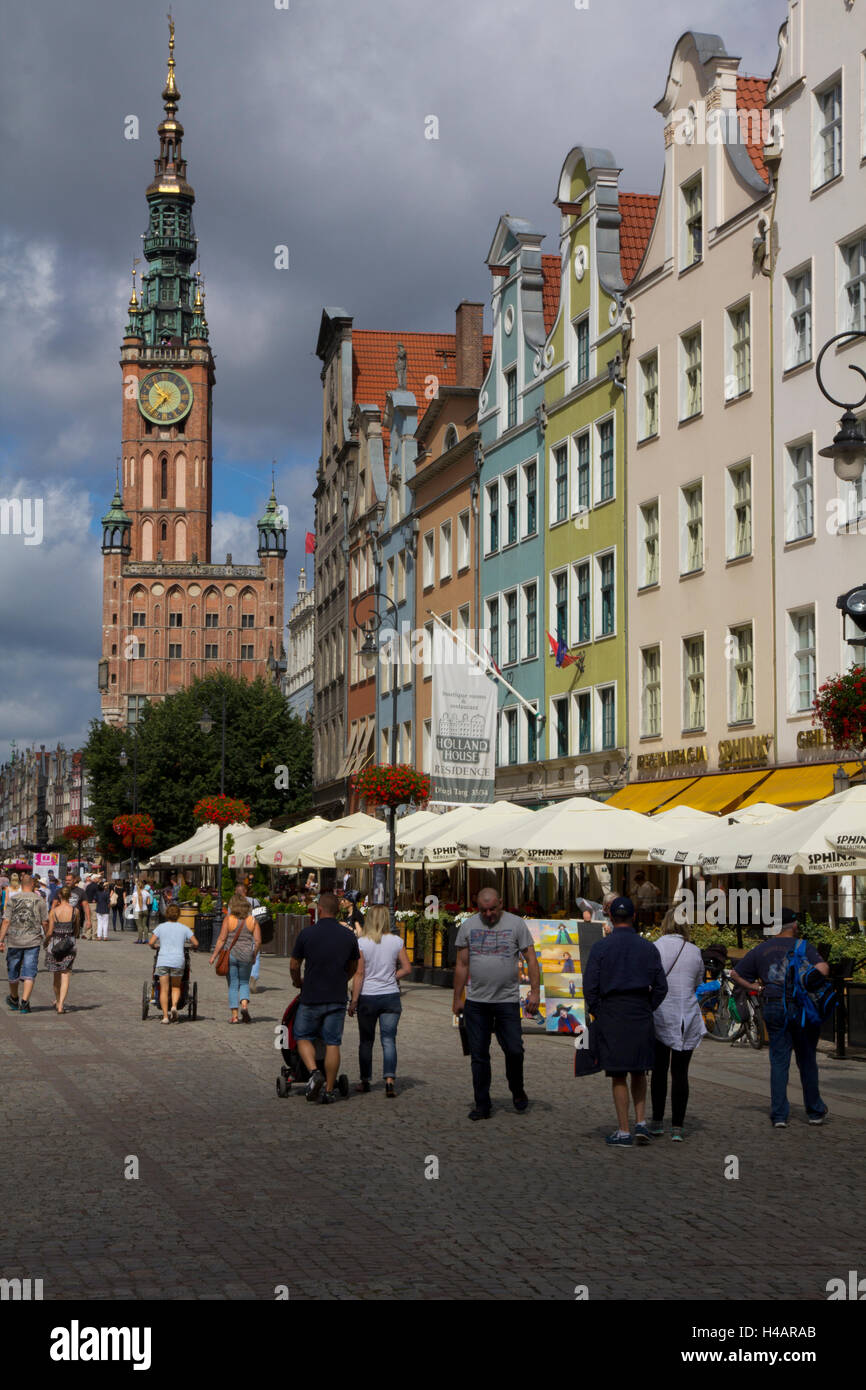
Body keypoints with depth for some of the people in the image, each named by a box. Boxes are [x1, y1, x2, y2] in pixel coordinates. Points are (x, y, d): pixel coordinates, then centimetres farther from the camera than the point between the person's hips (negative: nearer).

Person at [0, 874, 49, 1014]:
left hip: (14, 941, 1)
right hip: (33, 941, -1)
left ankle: (14, 999, 34)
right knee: (29, 973, 1)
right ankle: (24, 1002, -10)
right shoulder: (40, 900, -1)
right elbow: (44, 922, 1)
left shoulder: (12, 899, -2)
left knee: (13, 971, 16)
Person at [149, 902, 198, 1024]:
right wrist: (187, 944, 27)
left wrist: (155, 946, 20)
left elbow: (151, 943, -2)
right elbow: (196, 943, 6)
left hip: (162, 960, 0)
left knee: (164, 989, 3)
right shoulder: (184, 928, 7)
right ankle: (174, 1006, -9)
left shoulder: (160, 927, 6)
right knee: (176, 987, 16)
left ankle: (165, 1016, -4)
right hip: (178, 961, 0)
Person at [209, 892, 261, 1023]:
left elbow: (221, 939, -9)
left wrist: (214, 955, -2)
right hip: (246, 956, 1)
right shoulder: (252, 920, -1)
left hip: (230, 955, -1)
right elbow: (258, 941, -2)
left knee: (233, 985, 7)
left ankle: (234, 1016, 6)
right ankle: (244, 1004, -8)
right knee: (244, 983, 17)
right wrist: (254, 956, 12)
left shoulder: (228, 919, -7)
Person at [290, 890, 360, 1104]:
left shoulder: (307, 933, -7)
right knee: (332, 1044, 6)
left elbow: (294, 966, 1)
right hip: (337, 998, 2)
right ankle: (329, 1090, 7)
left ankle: (314, 1072, -8)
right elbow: (353, 967, 15)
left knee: (303, 1038, 14)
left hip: (311, 998, -2)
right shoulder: (349, 936, 1)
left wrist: (298, 982, 22)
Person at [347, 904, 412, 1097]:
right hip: (391, 996, 1)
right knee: (389, 1039, 1)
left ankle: (365, 1081, 22)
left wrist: (353, 1001, -5)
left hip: (367, 997, -1)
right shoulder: (396, 941, -1)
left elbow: (359, 974, -9)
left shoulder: (361, 942, -8)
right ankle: (389, 1080, -14)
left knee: (366, 1041, 13)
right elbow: (407, 969, 0)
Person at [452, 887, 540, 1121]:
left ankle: (517, 1091, 21)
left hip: (507, 1000, -2)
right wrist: (457, 999, 8)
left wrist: (535, 991, -10)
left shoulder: (516, 924, 0)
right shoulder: (469, 926, 5)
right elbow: (462, 965, 10)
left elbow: (531, 959, 0)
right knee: (479, 1055, 4)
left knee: (514, 1050, -7)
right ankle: (482, 1105, 13)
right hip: (476, 1002, 2)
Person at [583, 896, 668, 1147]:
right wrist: (647, 1009, 14)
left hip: (611, 1014, -2)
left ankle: (624, 1131, 4)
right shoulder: (648, 948, 2)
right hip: (640, 1016, 2)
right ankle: (641, 1122, 7)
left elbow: (590, 987, -6)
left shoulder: (601, 947, -4)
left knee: (618, 1076, 2)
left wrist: (596, 1013, 6)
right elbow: (661, 987, 3)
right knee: (638, 1072, 17)